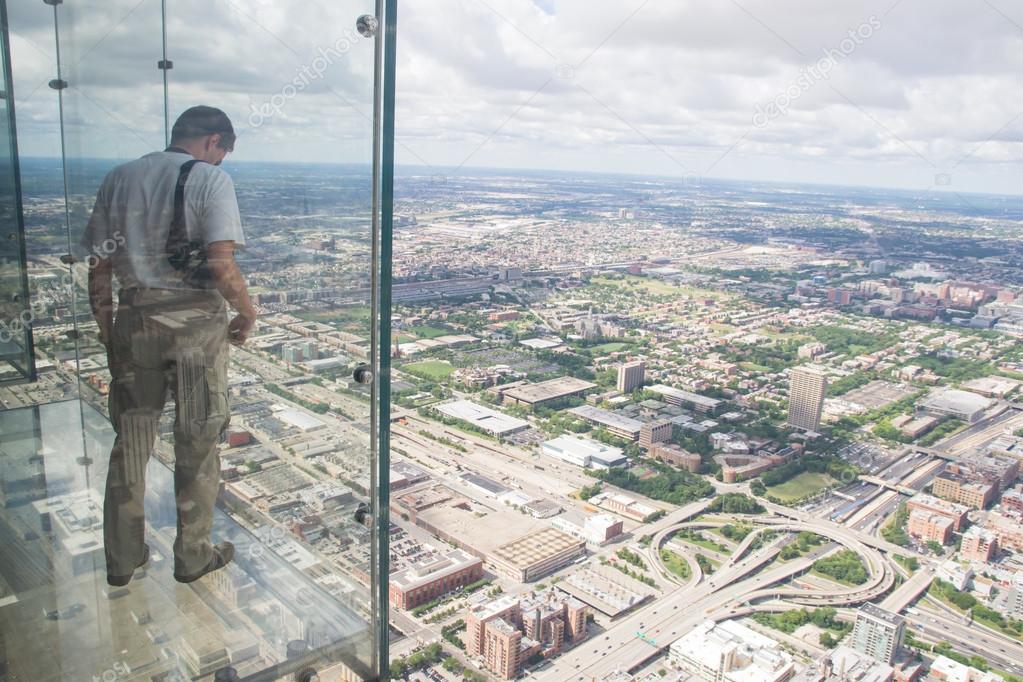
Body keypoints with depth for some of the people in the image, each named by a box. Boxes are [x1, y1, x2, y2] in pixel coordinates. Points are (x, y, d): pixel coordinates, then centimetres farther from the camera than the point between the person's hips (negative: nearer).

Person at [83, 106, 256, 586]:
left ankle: (122, 558, 28)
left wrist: (106, 327, 16)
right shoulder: (211, 179, -8)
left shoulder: (118, 179, 8)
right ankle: (193, 556, 23)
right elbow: (221, 265, -19)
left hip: (133, 320, 5)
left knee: (130, 441, 16)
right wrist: (246, 313, -4)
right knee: (197, 444, 10)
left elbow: (98, 267, 8)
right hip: (195, 321, -4)